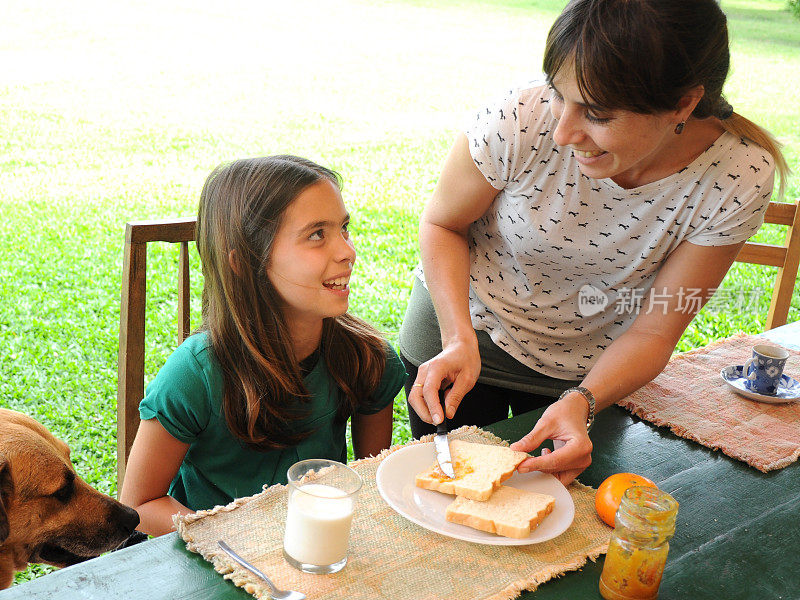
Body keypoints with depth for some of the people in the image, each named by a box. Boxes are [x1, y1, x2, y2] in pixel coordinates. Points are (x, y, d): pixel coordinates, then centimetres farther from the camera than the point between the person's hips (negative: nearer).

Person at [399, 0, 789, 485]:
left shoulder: (738, 180, -27)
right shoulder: (521, 122, -32)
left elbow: (653, 331, -19)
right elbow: (443, 224, -14)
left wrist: (581, 403, -36)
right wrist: (460, 341, -28)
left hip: (590, 372, 1)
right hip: (460, 325, 0)